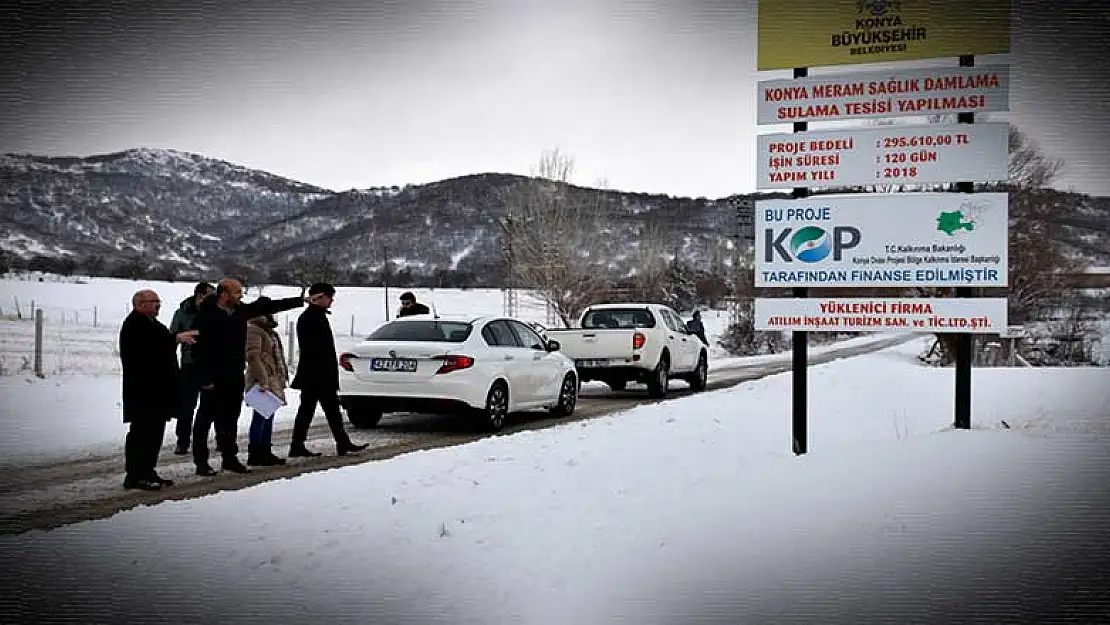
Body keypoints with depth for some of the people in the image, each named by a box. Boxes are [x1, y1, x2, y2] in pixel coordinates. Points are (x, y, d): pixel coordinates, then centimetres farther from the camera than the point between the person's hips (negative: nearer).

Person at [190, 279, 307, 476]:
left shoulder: (240, 310, 6)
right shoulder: (206, 316, -15)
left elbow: (268, 307, 13)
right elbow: (198, 349, -17)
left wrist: (301, 301, 13)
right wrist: (205, 378, -21)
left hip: (235, 376, 7)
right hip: (214, 378, -7)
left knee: (230, 419, 14)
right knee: (206, 418, 2)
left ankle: (230, 458, 24)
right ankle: (201, 461, 8)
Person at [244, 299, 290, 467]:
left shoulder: (267, 329, 20)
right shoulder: (253, 329, -12)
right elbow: (253, 357, -20)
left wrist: (281, 377, 22)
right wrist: (262, 380, -24)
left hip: (272, 382, 10)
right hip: (263, 383, -10)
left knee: (268, 418, 13)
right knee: (261, 418, -7)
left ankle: (265, 453, 19)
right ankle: (255, 455, -3)